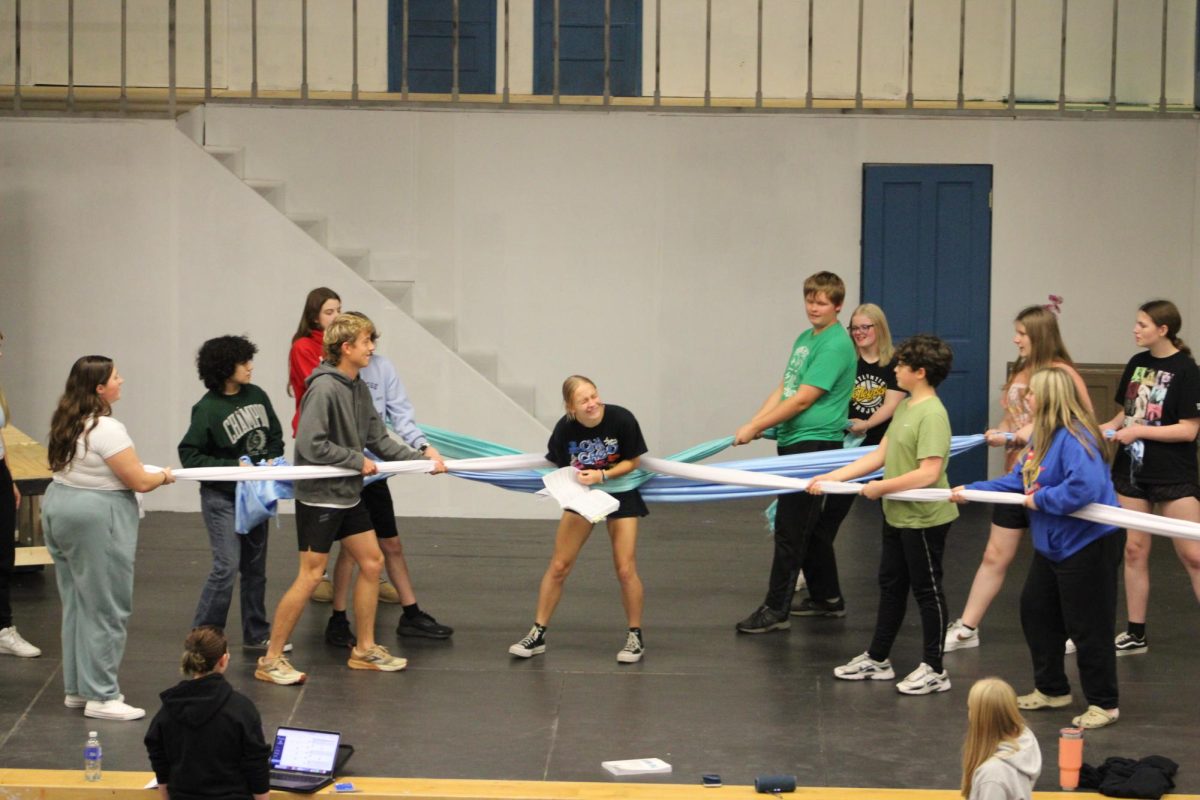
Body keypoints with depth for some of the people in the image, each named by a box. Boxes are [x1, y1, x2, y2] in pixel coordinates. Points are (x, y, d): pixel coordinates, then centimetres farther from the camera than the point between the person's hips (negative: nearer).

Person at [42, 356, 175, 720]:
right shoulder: (106, 430, -20)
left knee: (76, 603, 15)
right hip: (96, 519, -9)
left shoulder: (66, 423, 8)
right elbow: (140, 482, -17)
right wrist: (164, 477, 3)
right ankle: (100, 697, 1)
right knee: (105, 608, -2)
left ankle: (77, 688, 23)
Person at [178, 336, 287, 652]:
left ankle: (256, 635, 24)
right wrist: (233, 467, -19)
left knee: (255, 566, 13)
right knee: (227, 566, -12)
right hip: (222, 497, -6)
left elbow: (275, 436, 13)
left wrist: (272, 460, -6)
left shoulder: (257, 395, 1)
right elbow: (189, 455, -14)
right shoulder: (207, 409, -15)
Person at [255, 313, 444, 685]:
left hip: (348, 494, 9)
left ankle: (364, 649, 25)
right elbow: (310, 445, -26)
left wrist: (420, 458, 3)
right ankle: (270, 660, 3)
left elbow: (378, 439, 11)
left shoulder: (358, 388, 6)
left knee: (372, 562, 12)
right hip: (319, 497, -9)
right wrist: (357, 461, -17)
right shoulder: (324, 388, -21)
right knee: (310, 576, -6)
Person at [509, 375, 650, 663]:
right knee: (558, 566, 2)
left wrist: (602, 475, -26)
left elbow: (632, 462, -13)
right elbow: (559, 467, -6)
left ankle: (635, 637, 13)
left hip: (620, 492, -2)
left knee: (625, 570, -6)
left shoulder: (621, 420, -26)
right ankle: (537, 635, 13)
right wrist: (573, 478, -26)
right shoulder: (565, 429, -23)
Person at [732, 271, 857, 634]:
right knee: (810, 526, 15)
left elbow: (802, 400, -17)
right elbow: (782, 390, 15)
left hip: (814, 444, -9)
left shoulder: (835, 345, -13)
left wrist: (755, 427, -12)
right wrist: (752, 425, 1)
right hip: (793, 442, 9)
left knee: (790, 529, -8)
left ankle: (776, 610, -4)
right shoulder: (804, 339, 16)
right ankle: (825, 598, 24)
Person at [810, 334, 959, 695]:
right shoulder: (905, 407, 7)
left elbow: (928, 473, -28)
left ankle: (934, 670, 13)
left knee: (927, 590, 2)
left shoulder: (932, 415, -22)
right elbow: (880, 455, 9)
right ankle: (877, 659, 30)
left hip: (924, 519, -9)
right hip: (897, 515, 9)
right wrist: (832, 477, 6)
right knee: (891, 585, 18)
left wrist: (881, 487, -19)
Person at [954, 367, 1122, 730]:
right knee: (1036, 611, 18)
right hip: (1053, 544, 11)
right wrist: (972, 490, 9)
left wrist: (1041, 500, -24)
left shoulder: (1075, 438, -25)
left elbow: (1085, 487, -36)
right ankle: (1051, 689, 33)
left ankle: (1104, 705, 11)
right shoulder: (1043, 436, 6)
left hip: (1088, 544, -11)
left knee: (1087, 625, -2)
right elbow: (1019, 480, 11)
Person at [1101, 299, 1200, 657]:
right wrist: (1107, 427, -3)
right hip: (1132, 471, 6)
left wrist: (1138, 431, -18)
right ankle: (1136, 634, 18)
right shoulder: (1136, 364, 6)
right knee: (1134, 550, 9)